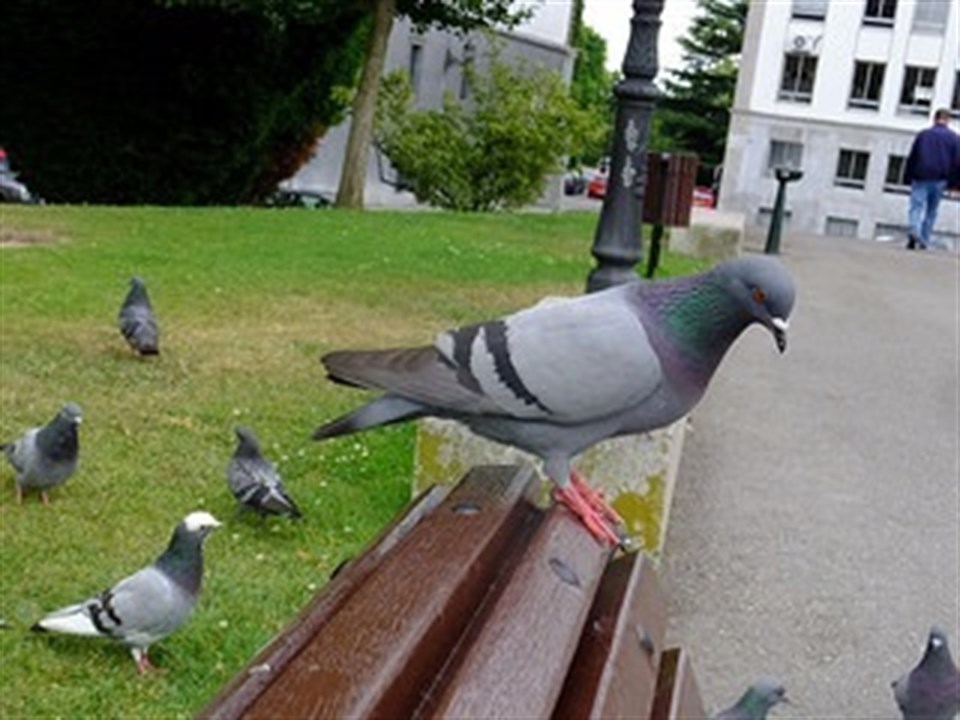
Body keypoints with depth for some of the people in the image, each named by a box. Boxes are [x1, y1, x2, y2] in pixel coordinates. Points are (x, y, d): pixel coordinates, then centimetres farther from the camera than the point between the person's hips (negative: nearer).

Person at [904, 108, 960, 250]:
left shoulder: (922, 134, 7)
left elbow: (911, 158, 6)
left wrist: (908, 178, 10)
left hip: (920, 178, -1)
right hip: (939, 180, 1)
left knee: (917, 206, -7)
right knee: (931, 212, 10)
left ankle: (914, 230, -33)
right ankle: (924, 241, 8)